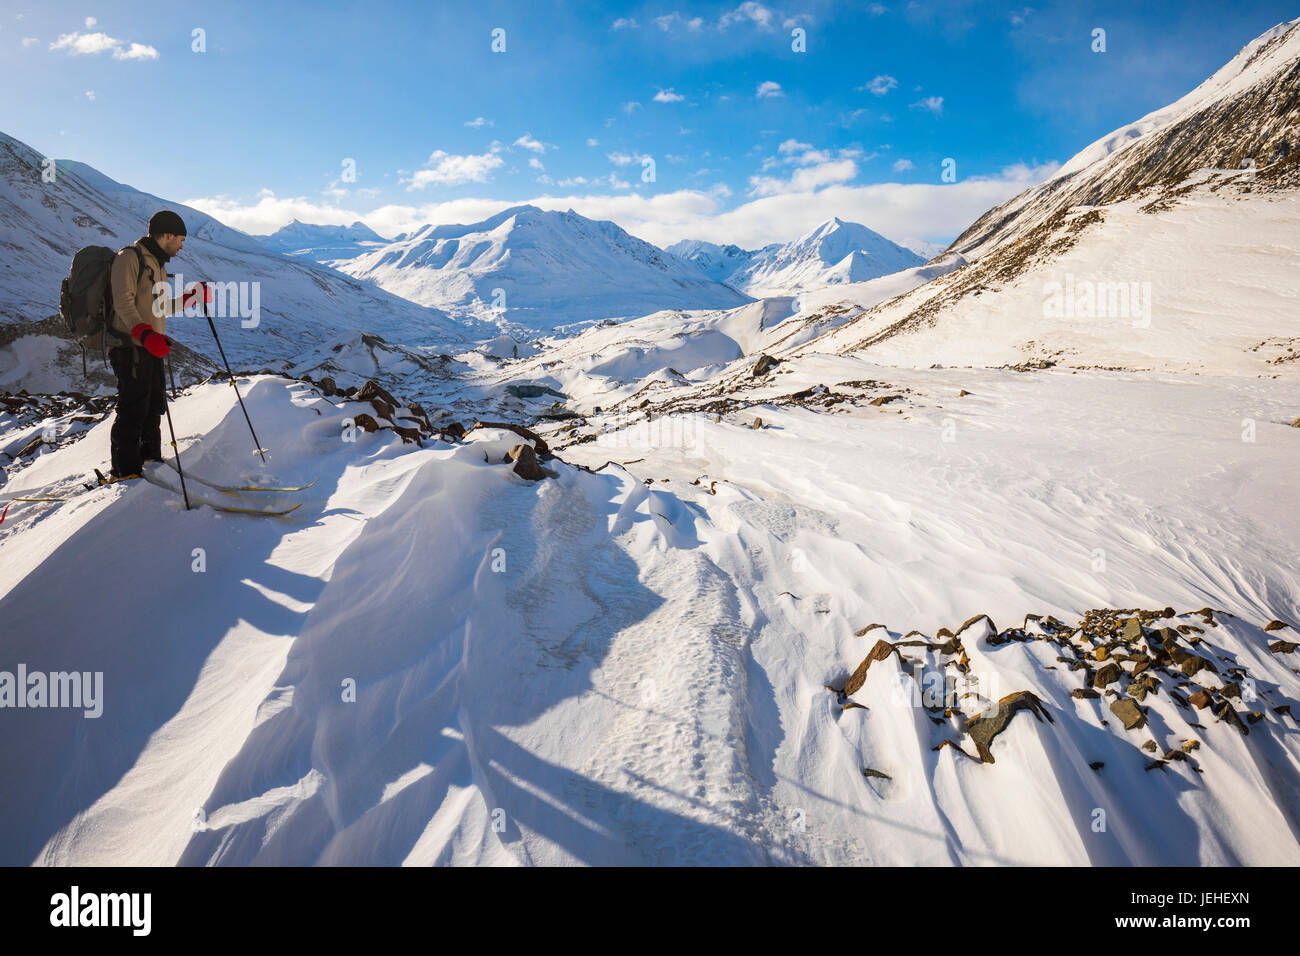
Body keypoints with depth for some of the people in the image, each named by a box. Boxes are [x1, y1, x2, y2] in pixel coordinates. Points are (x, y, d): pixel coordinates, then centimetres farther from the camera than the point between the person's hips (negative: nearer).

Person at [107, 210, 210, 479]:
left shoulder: (158, 264, 21)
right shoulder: (130, 257, -8)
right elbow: (124, 304, -19)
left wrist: (192, 297, 19)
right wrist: (146, 335, -33)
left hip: (152, 348, 9)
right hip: (131, 346, -9)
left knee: (154, 406, 13)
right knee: (134, 410, -9)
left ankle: (151, 461, 24)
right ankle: (125, 472, -3)